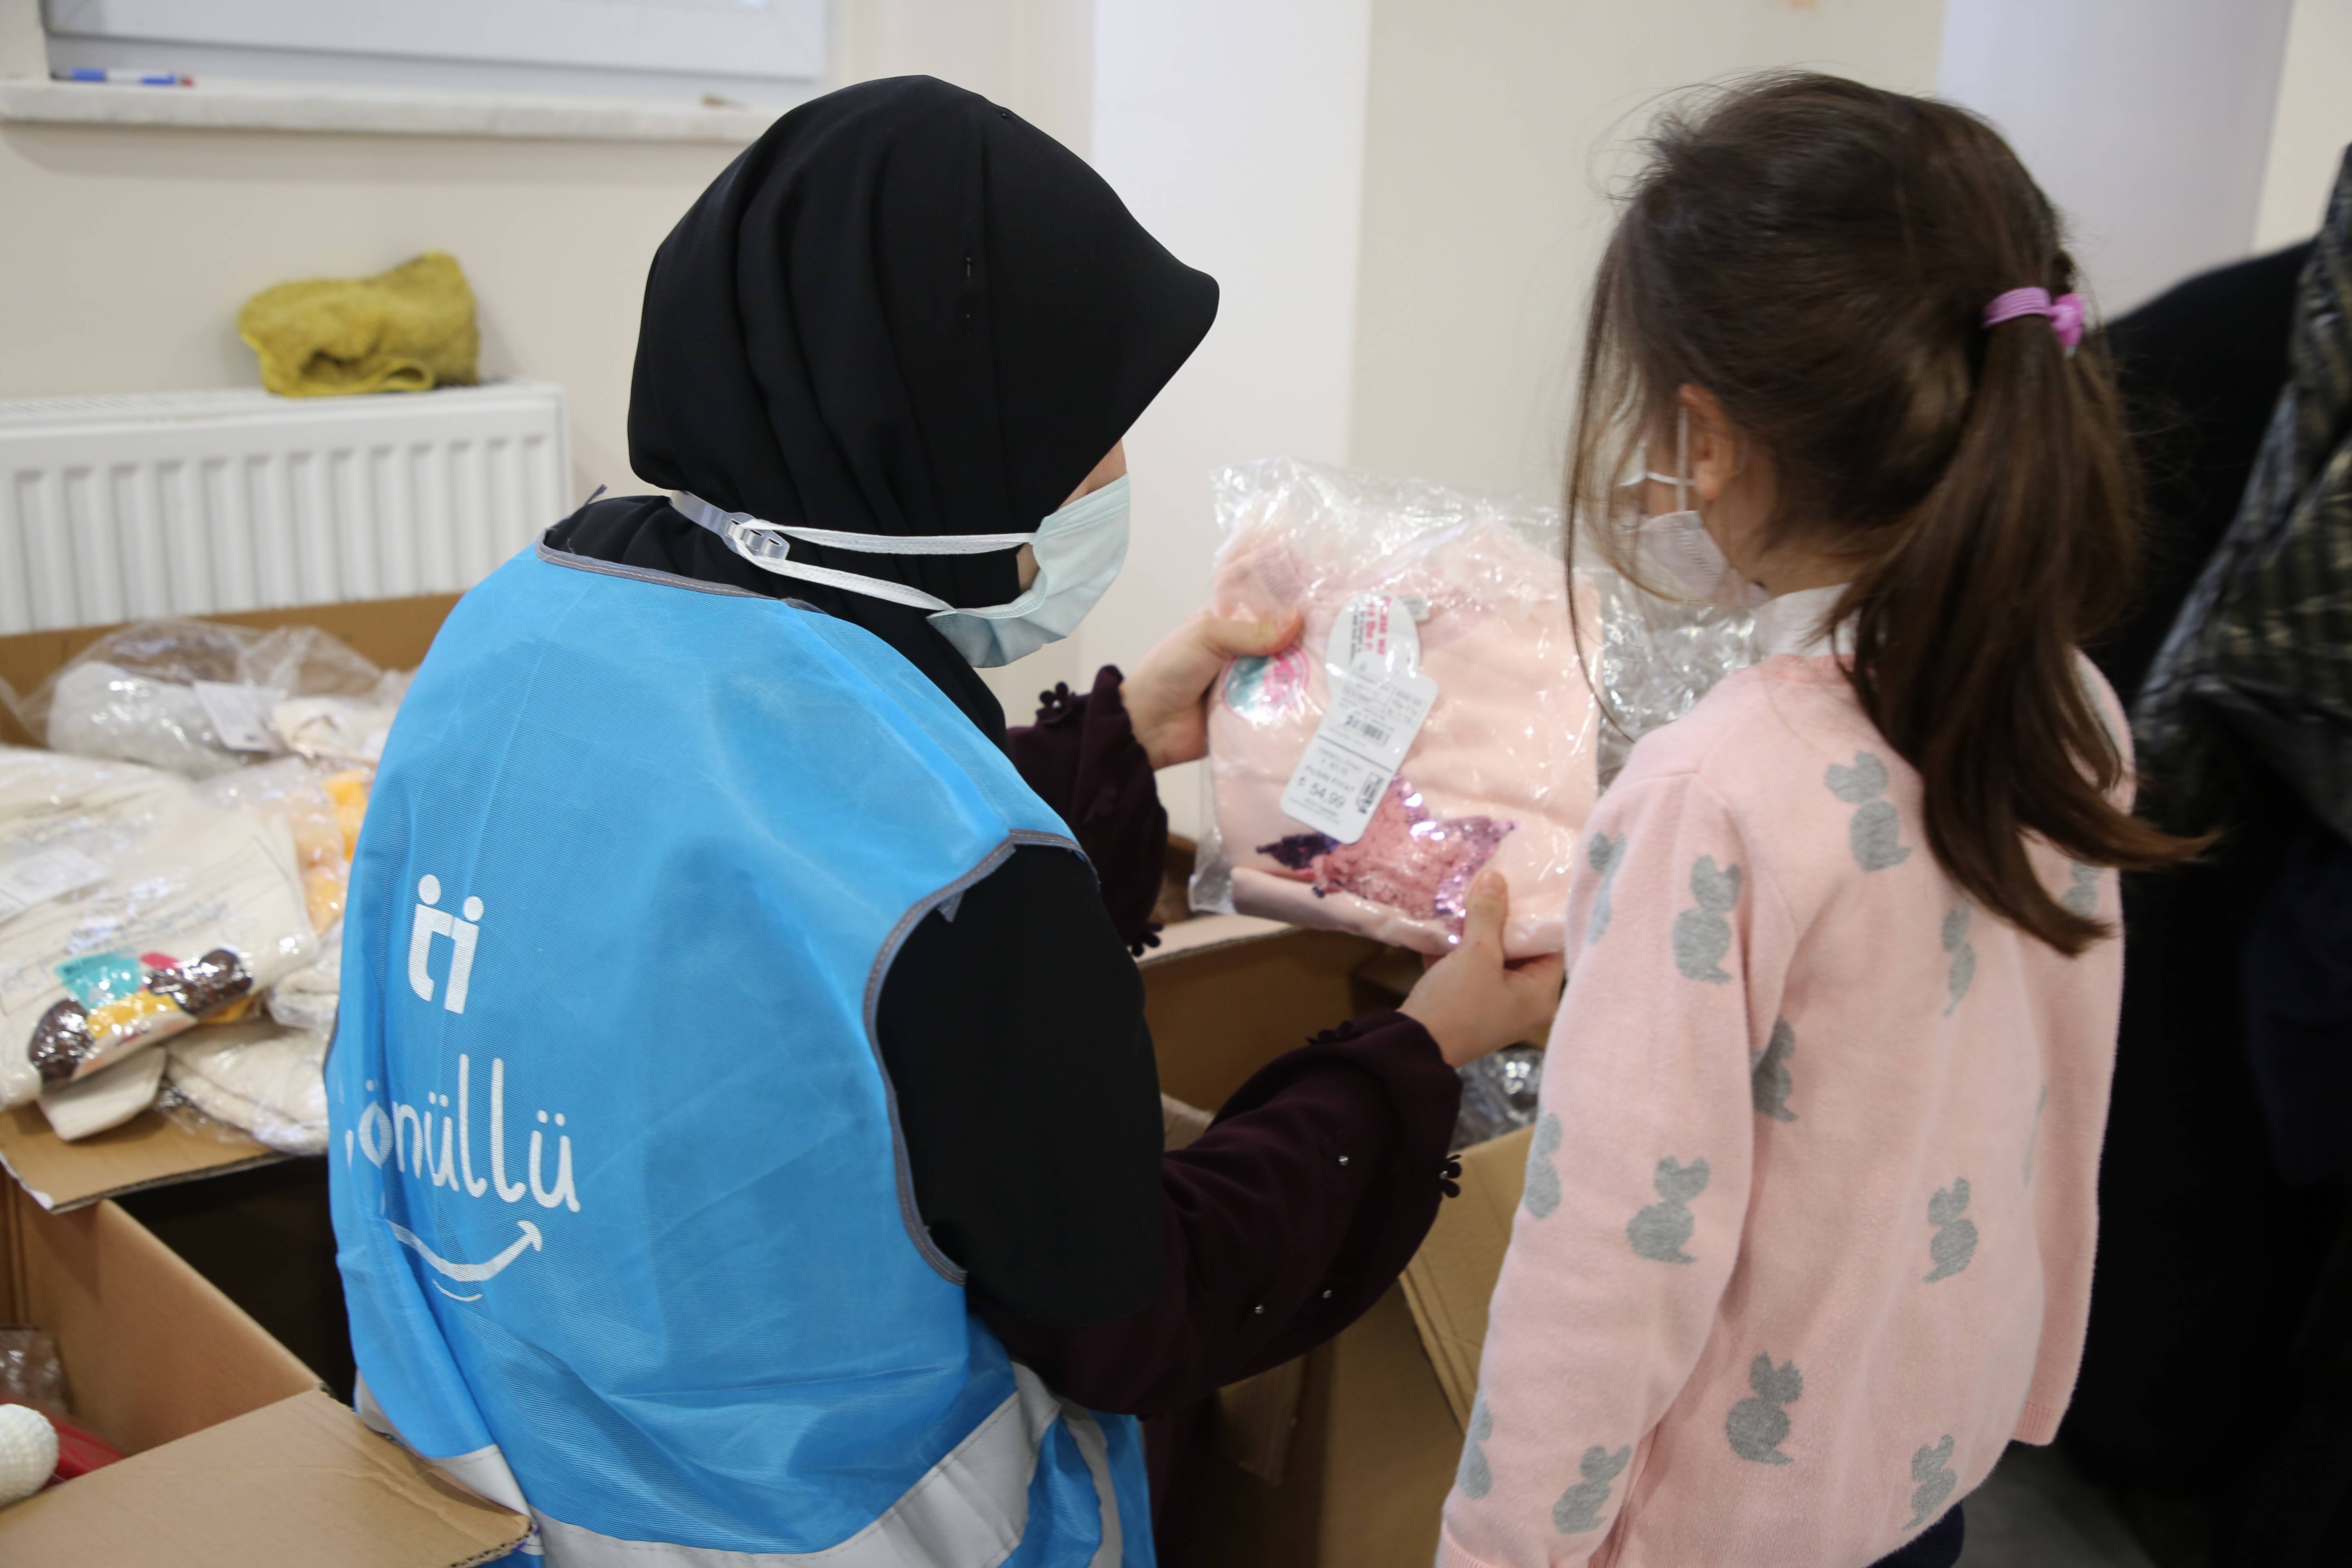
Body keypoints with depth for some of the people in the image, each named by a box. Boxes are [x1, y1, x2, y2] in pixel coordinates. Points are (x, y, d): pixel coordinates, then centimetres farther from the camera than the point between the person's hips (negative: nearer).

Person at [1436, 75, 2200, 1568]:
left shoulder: (1718, 796, -30)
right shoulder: (2072, 712, -8)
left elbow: (1626, 1238, -25)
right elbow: (2060, 1098, 4)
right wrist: (2023, 1378, 19)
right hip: (1949, 1442, 6)